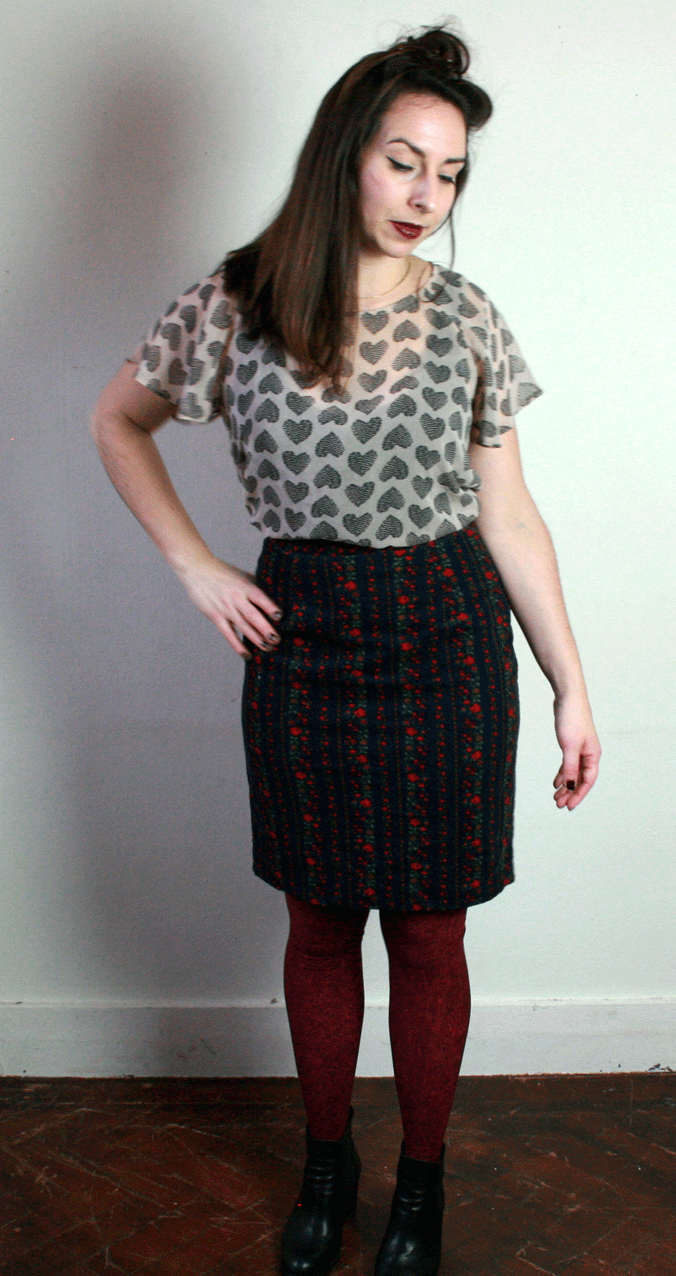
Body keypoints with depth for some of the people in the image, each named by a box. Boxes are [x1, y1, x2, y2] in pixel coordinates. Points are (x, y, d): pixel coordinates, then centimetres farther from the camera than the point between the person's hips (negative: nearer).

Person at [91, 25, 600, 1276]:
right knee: (319, 924, 14)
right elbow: (116, 422, 10)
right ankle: (326, 1164, 38)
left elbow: (509, 516, 1)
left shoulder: (466, 318, -2)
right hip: (304, 646, 0)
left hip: (448, 643, 0)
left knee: (427, 930, 10)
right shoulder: (236, 306, -5)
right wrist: (197, 567, 2)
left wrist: (572, 690, 1)